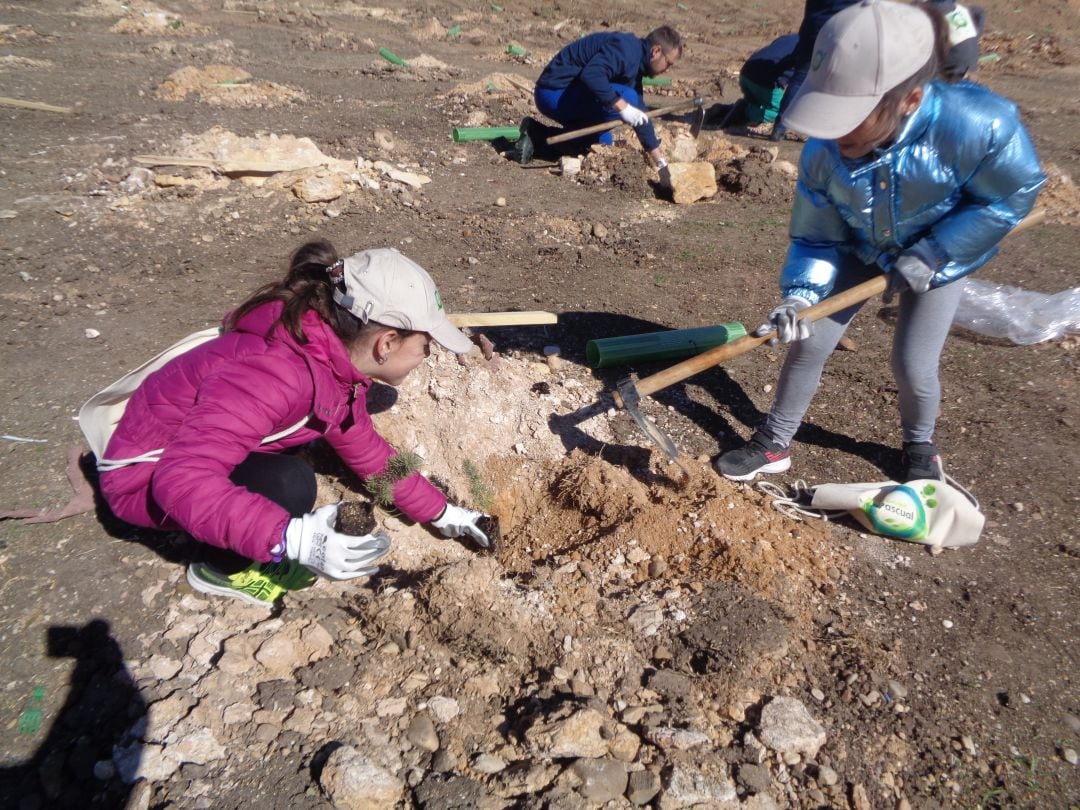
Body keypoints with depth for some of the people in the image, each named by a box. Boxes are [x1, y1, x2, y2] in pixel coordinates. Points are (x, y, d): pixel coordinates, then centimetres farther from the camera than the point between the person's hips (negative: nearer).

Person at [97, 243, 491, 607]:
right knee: (289, 483, -31)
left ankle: (263, 547, 7)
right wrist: (290, 538, -46)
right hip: (145, 475, -9)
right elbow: (182, 479, -39)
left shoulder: (338, 357, -6)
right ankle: (224, 568, -2)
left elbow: (366, 449, 7)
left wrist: (440, 512, 10)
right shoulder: (277, 372, -36)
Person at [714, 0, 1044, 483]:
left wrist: (931, 255, -24)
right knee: (808, 343, -3)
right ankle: (773, 444, 16)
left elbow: (1013, 194, -19)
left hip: (939, 256, -2)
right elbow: (816, 239, -16)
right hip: (860, 251, 2)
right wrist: (799, 296, -34)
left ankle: (920, 447, 31)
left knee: (912, 366, -3)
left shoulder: (976, 125, -37)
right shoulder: (823, 153, -28)